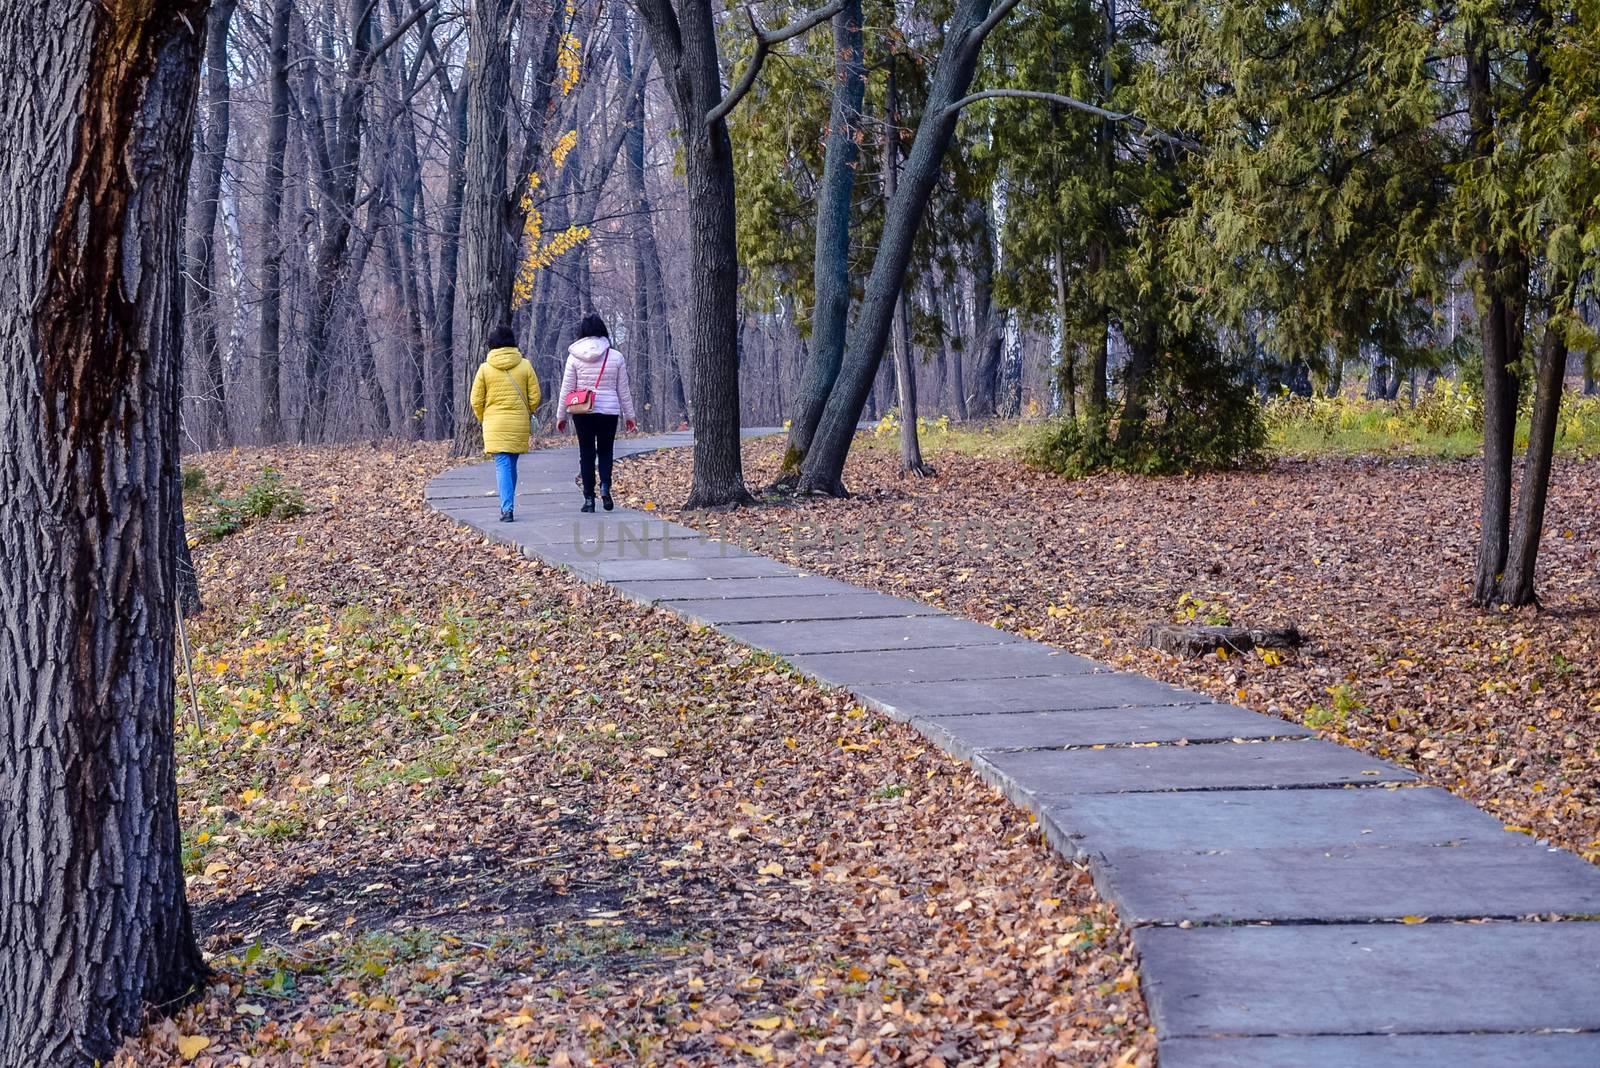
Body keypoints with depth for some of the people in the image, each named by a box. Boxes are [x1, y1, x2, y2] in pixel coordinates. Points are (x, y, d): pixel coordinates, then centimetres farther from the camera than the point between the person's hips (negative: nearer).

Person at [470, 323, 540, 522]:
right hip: (519, 424, 2)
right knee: (511, 465, 15)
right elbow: (534, 396, 1)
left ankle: (507, 508, -15)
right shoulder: (525, 366, -1)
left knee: (502, 465, -3)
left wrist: (483, 419, 16)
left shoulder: (485, 369, -3)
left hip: (494, 424, -2)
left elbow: (476, 400, 0)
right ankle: (507, 505, 21)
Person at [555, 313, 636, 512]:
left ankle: (589, 499, 6)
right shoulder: (616, 357, -1)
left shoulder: (575, 357, -3)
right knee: (605, 451, 15)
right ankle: (605, 485, -9)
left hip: (582, 413, 0)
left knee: (586, 454, 8)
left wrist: (561, 416, 10)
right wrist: (629, 415, 16)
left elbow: (566, 389, 0)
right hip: (609, 411, 0)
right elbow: (623, 390, 5)